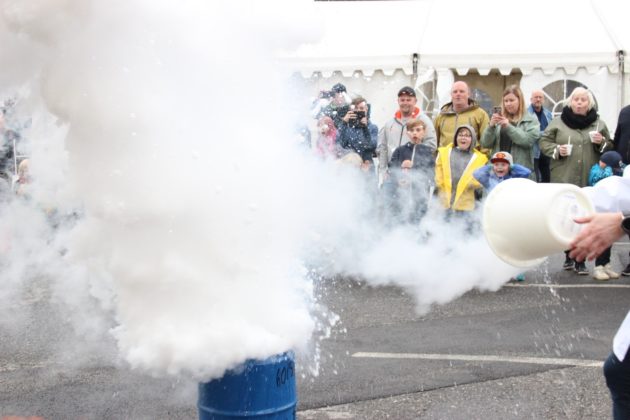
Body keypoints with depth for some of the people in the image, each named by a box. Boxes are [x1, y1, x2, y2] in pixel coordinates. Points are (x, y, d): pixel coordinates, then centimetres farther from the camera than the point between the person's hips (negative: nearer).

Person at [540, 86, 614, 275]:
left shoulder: (599, 124, 9)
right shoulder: (558, 122, 4)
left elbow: (610, 149, 13)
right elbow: (544, 142, 7)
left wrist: (601, 143, -7)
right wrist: (556, 150, -11)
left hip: (589, 181, 1)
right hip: (564, 179, 0)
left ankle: (580, 260, 5)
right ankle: (569, 256, 20)